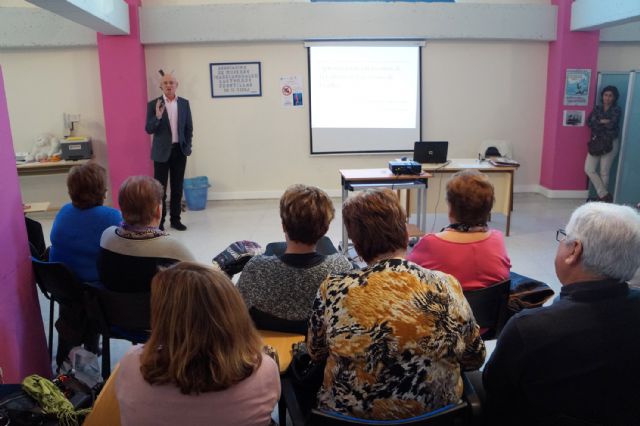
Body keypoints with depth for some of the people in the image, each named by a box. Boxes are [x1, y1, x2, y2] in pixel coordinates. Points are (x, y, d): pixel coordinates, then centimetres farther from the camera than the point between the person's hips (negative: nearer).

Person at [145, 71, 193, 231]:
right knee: (160, 188, 1)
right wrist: (157, 117, -24)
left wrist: (187, 146, 3)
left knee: (177, 187, 8)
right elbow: (149, 130, -7)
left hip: (179, 150, 3)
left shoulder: (184, 103, 5)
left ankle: (175, 219, 18)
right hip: (162, 152, -3)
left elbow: (189, 127, 10)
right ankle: (159, 221, 9)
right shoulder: (153, 104, -4)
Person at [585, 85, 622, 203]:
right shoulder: (597, 108, 10)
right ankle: (604, 195, 5)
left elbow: (611, 124, -17)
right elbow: (589, 122, -3)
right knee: (589, 169, -4)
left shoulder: (616, 110, -2)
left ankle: (602, 197, 13)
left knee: (604, 172, -1)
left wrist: (597, 122, -5)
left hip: (610, 143, -4)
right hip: (596, 142, 4)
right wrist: (603, 122, -13)